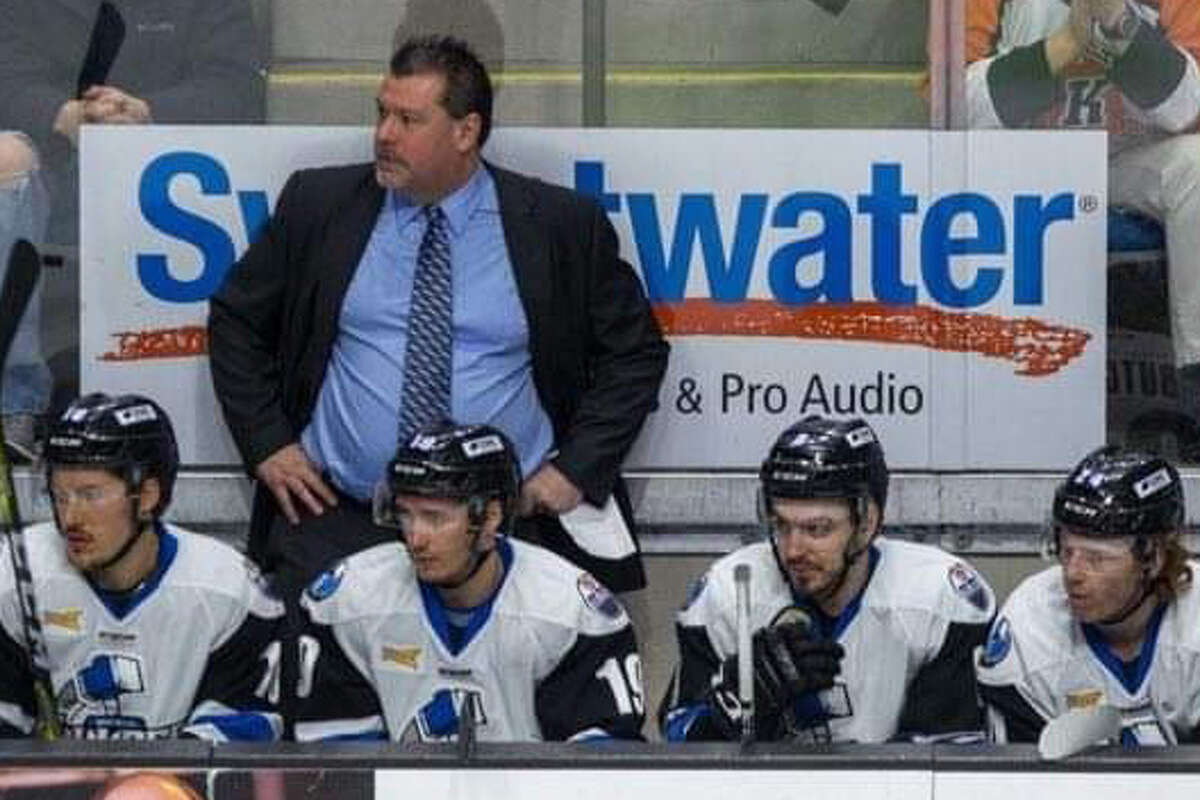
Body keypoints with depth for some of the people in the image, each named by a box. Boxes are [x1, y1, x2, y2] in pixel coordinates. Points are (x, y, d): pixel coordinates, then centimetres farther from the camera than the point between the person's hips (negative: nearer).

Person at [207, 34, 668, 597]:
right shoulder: (318, 204, 8)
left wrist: (577, 470, 1)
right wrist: (267, 444, 7)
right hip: (336, 518, 1)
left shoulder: (560, 225, 4)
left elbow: (636, 351, 11)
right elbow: (235, 319, 18)